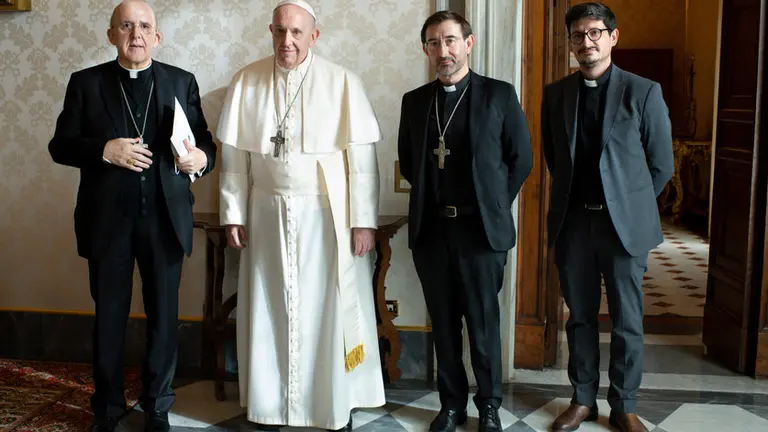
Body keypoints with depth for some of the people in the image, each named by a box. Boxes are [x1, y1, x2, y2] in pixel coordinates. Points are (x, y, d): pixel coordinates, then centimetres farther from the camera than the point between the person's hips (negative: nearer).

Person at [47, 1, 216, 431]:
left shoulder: (182, 82, 5)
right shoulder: (85, 82, 3)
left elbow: (204, 141, 5)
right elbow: (60, 145, 0)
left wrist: (200, 158, -17)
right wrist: (104, 150, -17)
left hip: (165, 218, 1)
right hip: (107, 219, 0)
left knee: (165, 315, 9)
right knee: (110, 316, 11)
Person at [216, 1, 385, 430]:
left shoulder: (342, 82, -7)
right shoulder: (247, 81, 1)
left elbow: (362, 156, -7)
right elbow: (234, 155, 4)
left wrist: (364, 220, -10)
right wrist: (234, 214, 3)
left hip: (327, 215, -2)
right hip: (267, 214, 3)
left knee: (331, 310, 5)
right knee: (270, 310, 11)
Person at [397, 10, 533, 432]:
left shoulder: (499, 94, -1)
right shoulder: (414, 101, 8)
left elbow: (521, 158, 4)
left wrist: (495, 205, 4)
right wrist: (433, 198, 10)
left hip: (481, 229, -3)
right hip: (430, 228, 3)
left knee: (483, 323, 6)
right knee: (443, 323, 11)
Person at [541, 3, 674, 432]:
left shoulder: (644, 92, -3)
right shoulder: (555, 94, 5)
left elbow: (661, 165, 2)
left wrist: (631, 204, 6)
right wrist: (573, 198, 13)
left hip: (624, 223, -2)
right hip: (572, 220, 2)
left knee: (628, 321, 6)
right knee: (580, 316, 11)